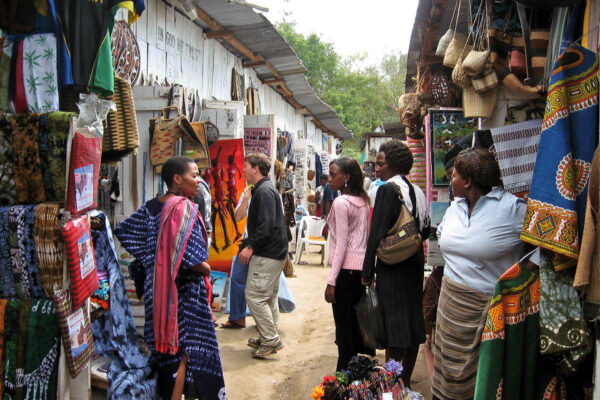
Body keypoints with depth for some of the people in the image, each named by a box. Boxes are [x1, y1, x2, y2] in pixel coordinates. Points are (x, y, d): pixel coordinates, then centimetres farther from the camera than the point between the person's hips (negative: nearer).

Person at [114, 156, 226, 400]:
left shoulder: (152, 206, 5)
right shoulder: (184, 208, -19)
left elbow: (123, 231, 9)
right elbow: (188, 256, -29)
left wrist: (154, 262, 11)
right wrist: (206, 268, -10)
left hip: (156, 286, 8)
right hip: (183, 288, -8)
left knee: (165, 343, 19)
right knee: (185, 348, 5)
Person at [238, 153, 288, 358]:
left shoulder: (264, 191, -15)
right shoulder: (264, 189, 17)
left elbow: (266, 225, -24)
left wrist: (251, 246, -20)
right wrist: (249, 243, 17)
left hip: (267, 254, -11)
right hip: (274, 251, 11)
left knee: (254, 295, -8)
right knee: (268, 296, 16)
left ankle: (271, 339, -1)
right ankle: (270, 338, 26)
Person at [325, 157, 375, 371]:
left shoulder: (341, 202, -14)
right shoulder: (363, 200, 10)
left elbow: (341, 244, -17)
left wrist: (331, 281, -15)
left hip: (346, 268, -8)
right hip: (362, 265, 8)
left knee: (343, 323, 1)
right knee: (357, 320, 18)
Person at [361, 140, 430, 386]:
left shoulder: (388, 189, -15)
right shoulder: (417, 191, 8)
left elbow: (377, 233, -17)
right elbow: (425, 230, 14)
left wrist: (368, 271, -12)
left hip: (392, 265, -8)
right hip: (415, 264, 8)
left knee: (393, 324, -1)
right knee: (412, 322, 14)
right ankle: (405, 381, 28)